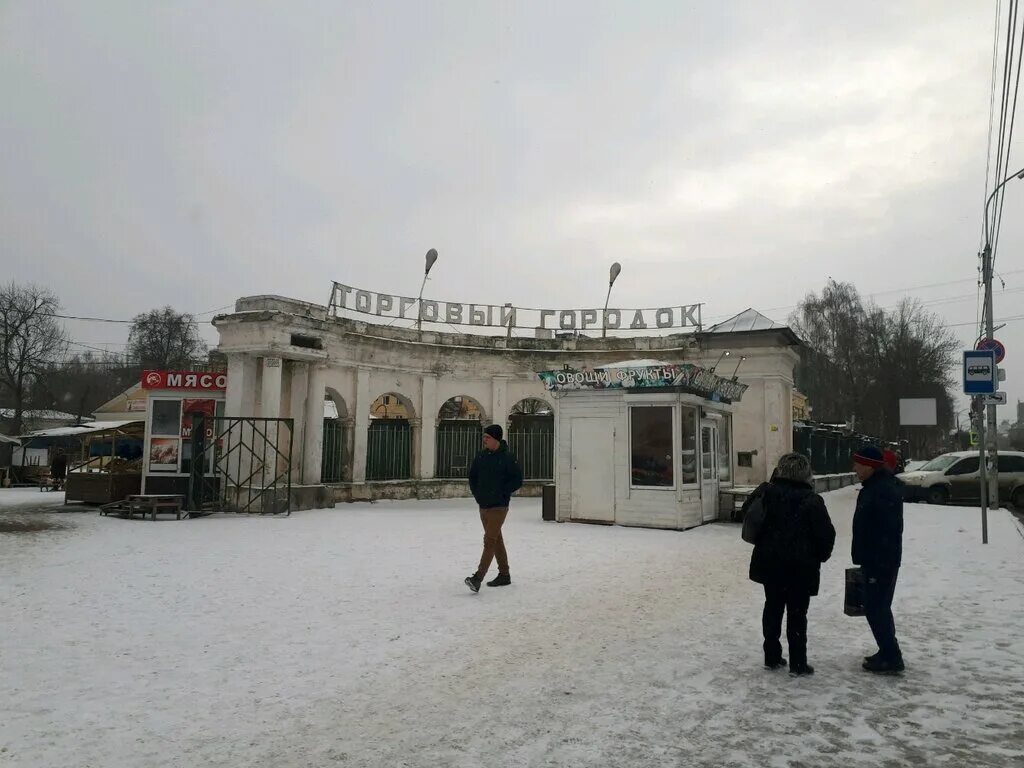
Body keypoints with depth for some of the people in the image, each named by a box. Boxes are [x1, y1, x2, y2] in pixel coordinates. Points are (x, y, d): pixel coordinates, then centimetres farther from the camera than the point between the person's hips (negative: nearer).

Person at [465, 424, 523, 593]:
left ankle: (477, 578, -20)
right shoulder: (481, 456, 6)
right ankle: (504, 575, 26)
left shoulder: (507, 458, -11)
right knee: (497, 540, 16)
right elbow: (472, 476, 18)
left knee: (489, 541, -13)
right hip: (483, 506, 7)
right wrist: (477, 494, 6)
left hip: (499, 507, -7)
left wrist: (502, 493, -13)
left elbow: (517, 480, -9)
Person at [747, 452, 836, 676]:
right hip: (801, 566, -4)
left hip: (770, 563, 4)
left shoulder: (766, 492, -3)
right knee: (797, 614, 4)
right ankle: (798, 662, 10)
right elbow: (826, 534, -11)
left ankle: (772, 657, 21)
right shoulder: (811, 500, -14)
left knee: (773, 608, 14)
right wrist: (820, 556, 6)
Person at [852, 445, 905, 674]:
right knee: (879, 608, 17)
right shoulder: (875, 486, 13)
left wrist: (877, 566, -26)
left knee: (876, 609, -4)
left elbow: (888, 532, -26)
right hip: (875, 560, 11)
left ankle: (891, 659, 4)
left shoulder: (884, 490, -21)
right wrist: (866, 559, 22)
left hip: (881, 562, -11)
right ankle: (887, 653, 27)